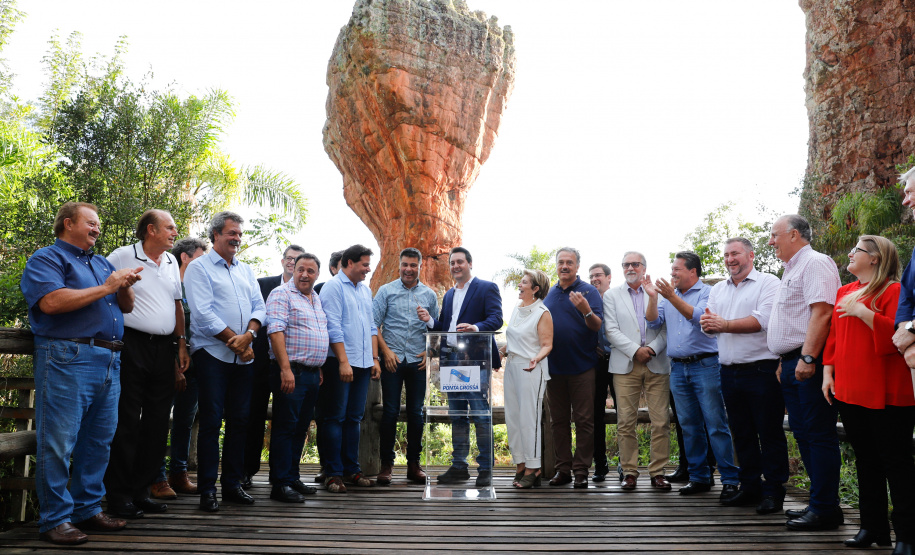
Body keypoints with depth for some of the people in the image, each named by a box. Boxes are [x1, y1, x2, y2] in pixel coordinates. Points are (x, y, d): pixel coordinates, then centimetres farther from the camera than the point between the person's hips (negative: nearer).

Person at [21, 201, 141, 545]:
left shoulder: (102, 263, 23)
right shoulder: (47, 258, 1)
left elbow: (126, 307, 23)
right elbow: (51, 302, -17)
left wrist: (125, 287, 0)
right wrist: (106, 288, -12)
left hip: (109, 362, 8)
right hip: (68, 358, -7)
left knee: (99, 442, 10)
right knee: (58, 442, -5)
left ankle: (87, 509, 20)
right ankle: (54, 519, 3)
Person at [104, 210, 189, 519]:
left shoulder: (171, 263, 16)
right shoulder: (122, 257, -4)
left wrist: (181, 343, 16)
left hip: (164, 349, 6)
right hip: (132, 345, -6)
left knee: (157, 423, 8)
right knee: (127, 421, -3)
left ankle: (140, 492, 19)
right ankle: (119, 497, 8)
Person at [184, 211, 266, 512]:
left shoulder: (246, 270, 17)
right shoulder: (199, 267, -1)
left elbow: (259, 307, 10)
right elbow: (203, 313, -11)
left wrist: (248, 335, -9)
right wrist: (234, 340, -13)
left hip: (243, 356, 6)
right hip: (212, 354, -5)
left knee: (239, 420, 7)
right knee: (212, 421, -4)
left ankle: (232, 484, 17)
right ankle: (207, 489, 4)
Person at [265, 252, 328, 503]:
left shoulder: (317, 299, 18)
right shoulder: (281, 295, -7)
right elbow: (275, 331, -17)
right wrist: (285, 369, -24)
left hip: (313, 373, 8)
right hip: (291, 372, -8)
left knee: (301, 428, 13)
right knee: (285, 427, -4)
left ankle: (293, 478, 21)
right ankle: (280, 484, 1)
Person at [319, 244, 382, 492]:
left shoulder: (365, 290, 18)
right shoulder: (333, 287, -6)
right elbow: (333, 327, -13)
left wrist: (375, 358, 12)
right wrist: (343, 361, -17)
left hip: (363, 363, 7)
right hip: (340, 362, -7)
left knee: (354, 418, 10)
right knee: (336, 417, -3)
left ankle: (351, 470, 17)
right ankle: (333, 473, 2)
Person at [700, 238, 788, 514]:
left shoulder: (768, 283, -3)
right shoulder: (718, 289, 17)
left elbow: (762, 321, -16)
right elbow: (710, 328, 14)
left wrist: (723, 324, -13)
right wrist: (708, 324, -10)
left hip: (762, 370, -6)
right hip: (730, 373, 6)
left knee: (770, 433, -1)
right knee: (741, 434, 12)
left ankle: (773, 492, 8)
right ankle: (750, 488, 22)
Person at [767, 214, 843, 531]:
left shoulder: (815, 263, -8)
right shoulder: (792, 270, 23)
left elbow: (821, 311, -20)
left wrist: (807, 357, -26)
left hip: (809, 364, -10)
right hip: (793, 363, 10)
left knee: (819, 434, -6)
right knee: (802, 433, 12)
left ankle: (825, 508, -1)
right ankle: (819, 502, 19)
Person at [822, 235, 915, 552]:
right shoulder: (844, 292, 15)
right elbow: (834, 336, 18)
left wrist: (862, 311, -20)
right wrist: (828, 371, 11)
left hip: (885, 395, -7)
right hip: (850, 392, 7)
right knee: (865, 460, 13)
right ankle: (873, 528, 24)